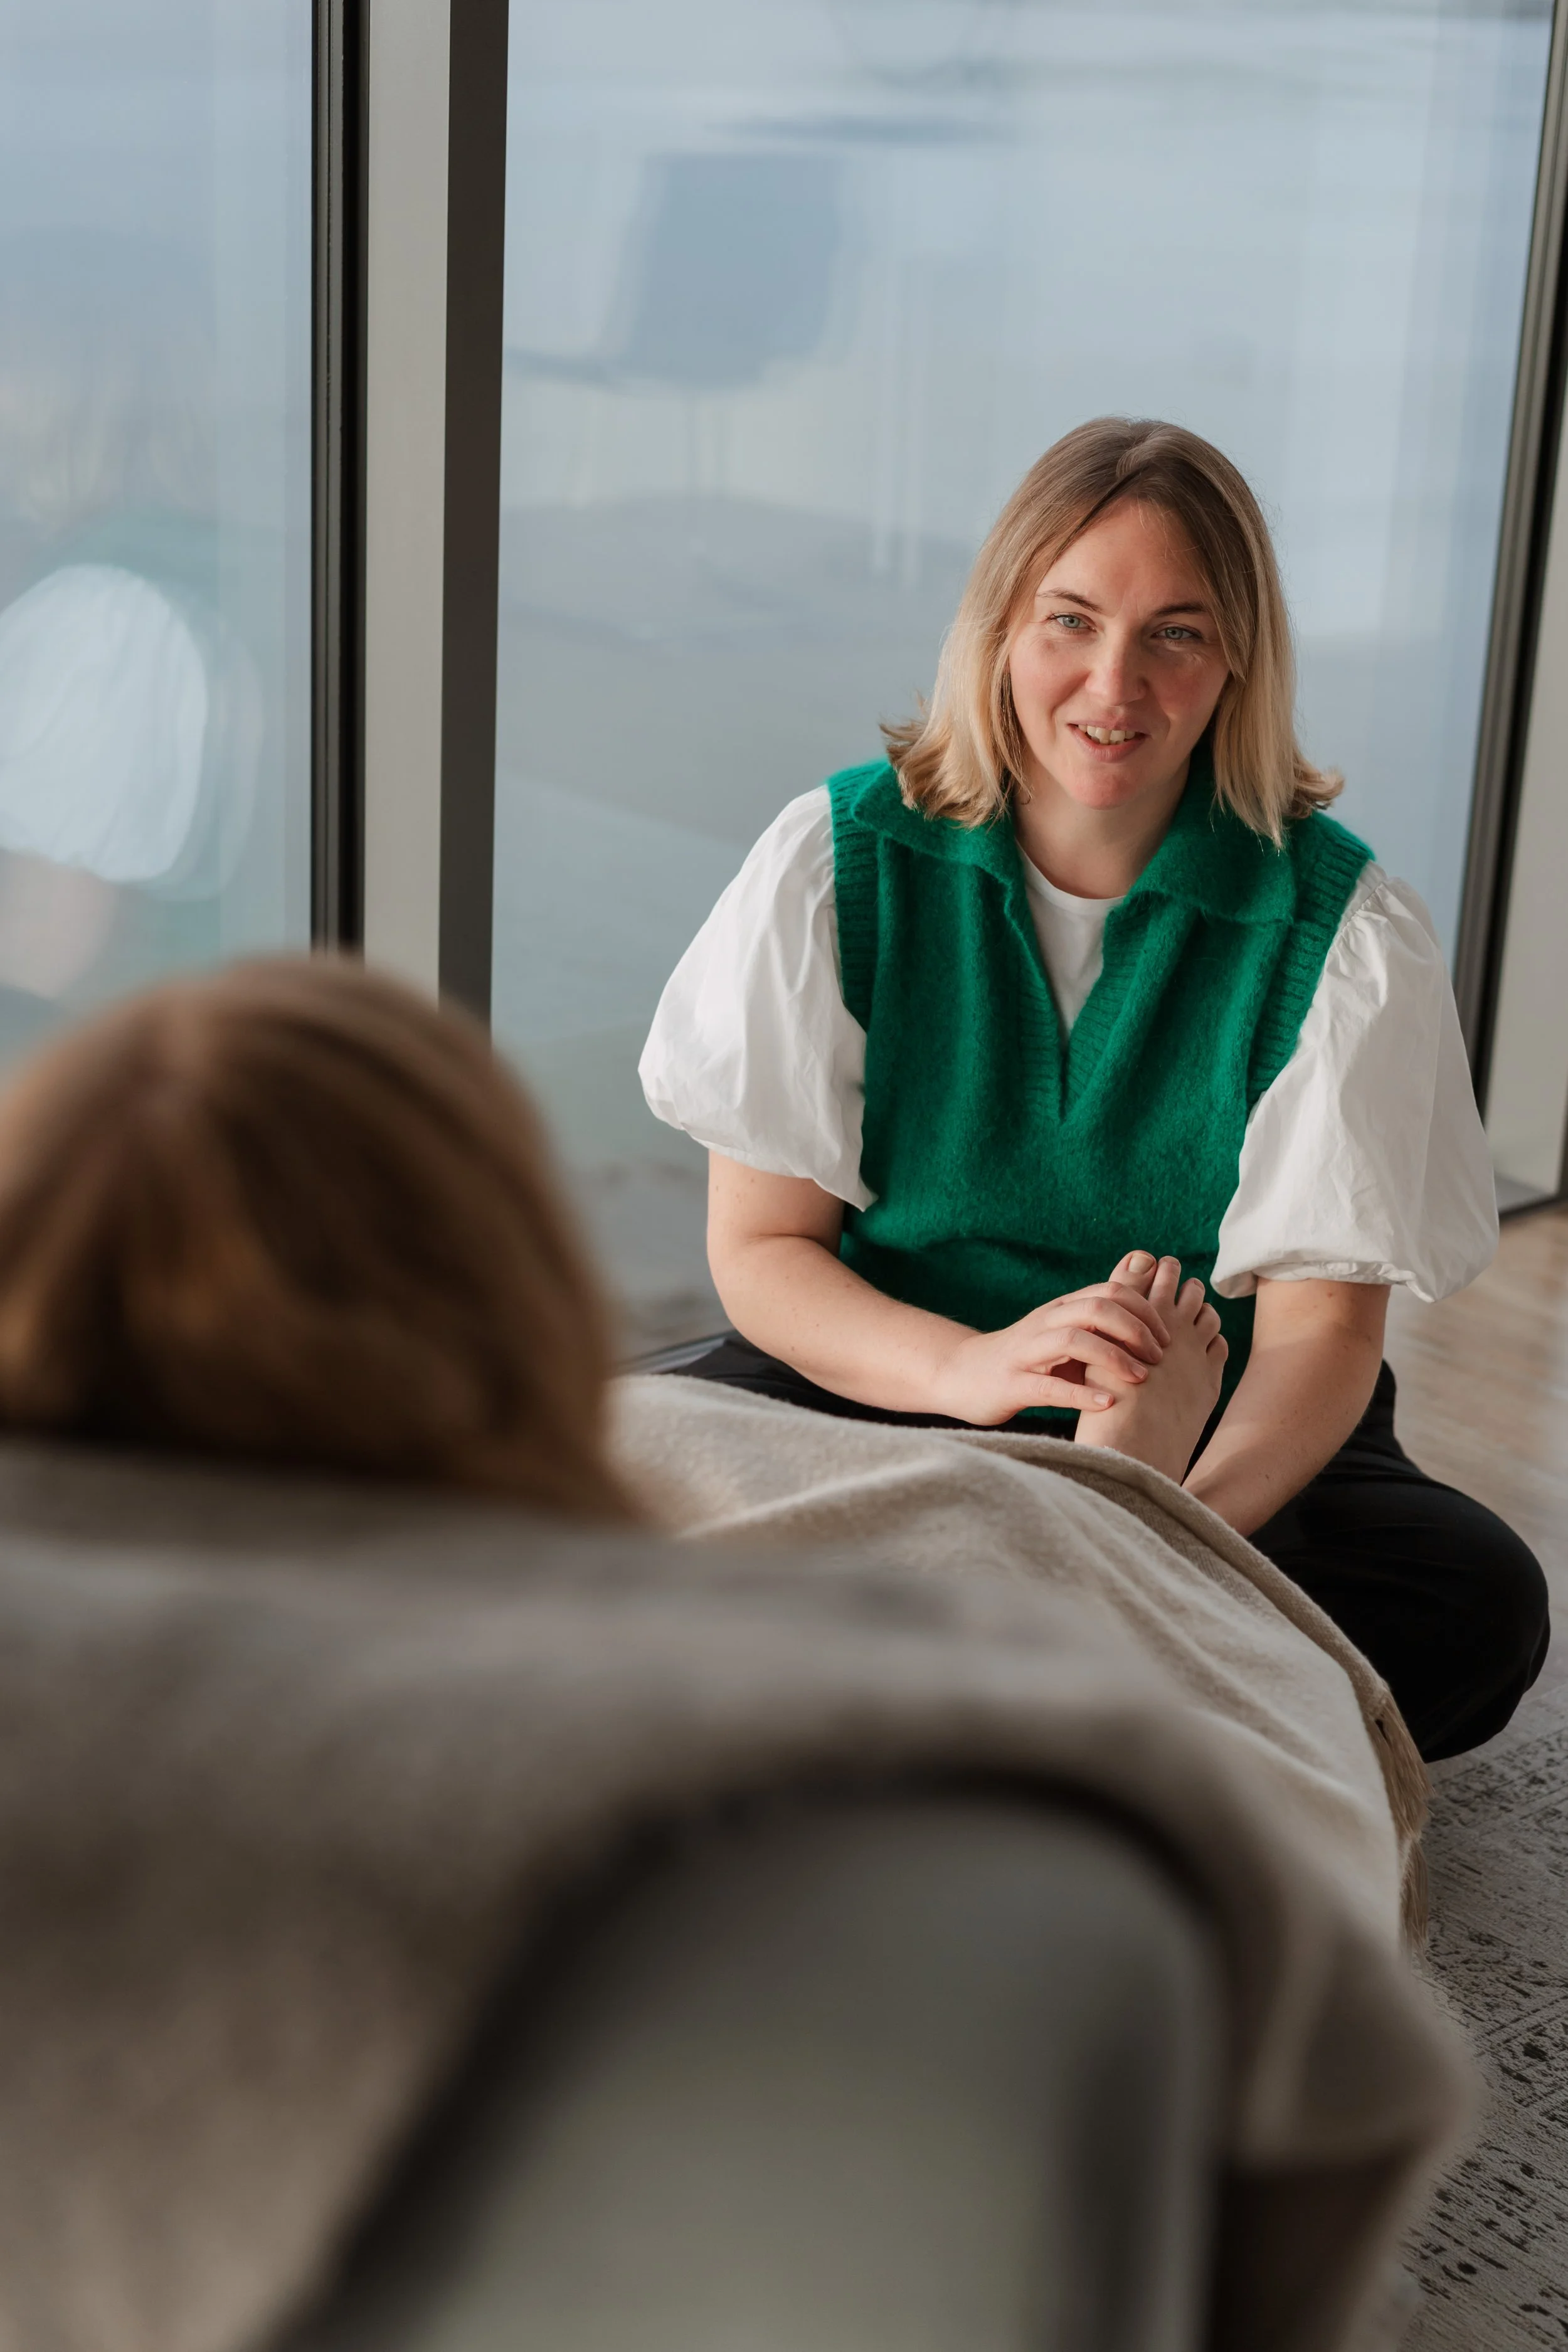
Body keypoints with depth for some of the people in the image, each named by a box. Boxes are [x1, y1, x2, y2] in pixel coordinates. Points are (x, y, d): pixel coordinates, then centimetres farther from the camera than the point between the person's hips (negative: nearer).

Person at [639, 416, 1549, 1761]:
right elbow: (759, 1248, -5)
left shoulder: (1344, 931, -7)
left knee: (1482, 1607, -28)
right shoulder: (840, 863, -5)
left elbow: (1323, 1315, -12)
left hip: (1214, 1444, 1)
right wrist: (971, 1366, -27)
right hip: (879, 1387, 0)